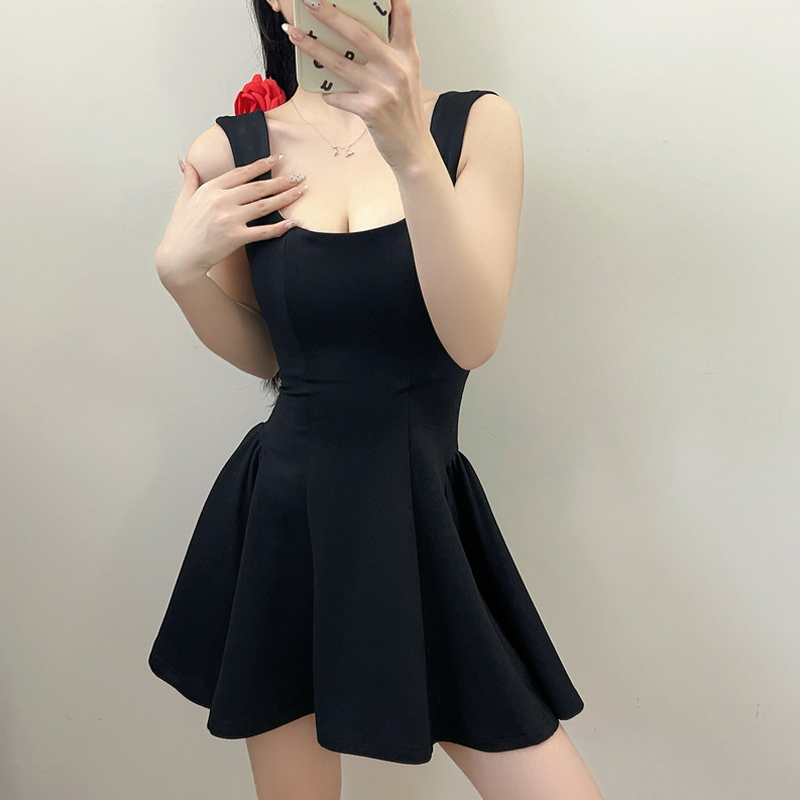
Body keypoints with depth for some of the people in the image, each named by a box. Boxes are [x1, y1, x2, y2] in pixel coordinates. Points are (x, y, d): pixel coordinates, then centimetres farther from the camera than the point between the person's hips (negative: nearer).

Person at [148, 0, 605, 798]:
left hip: (427, 519, 0)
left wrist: (411, 151, -26)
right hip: (282, 521, 1)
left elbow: (472, 339, -16)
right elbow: (262, 354, 9)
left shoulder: (476, 123, -3)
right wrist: (180, 270, -9)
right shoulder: (227, 153, 0)